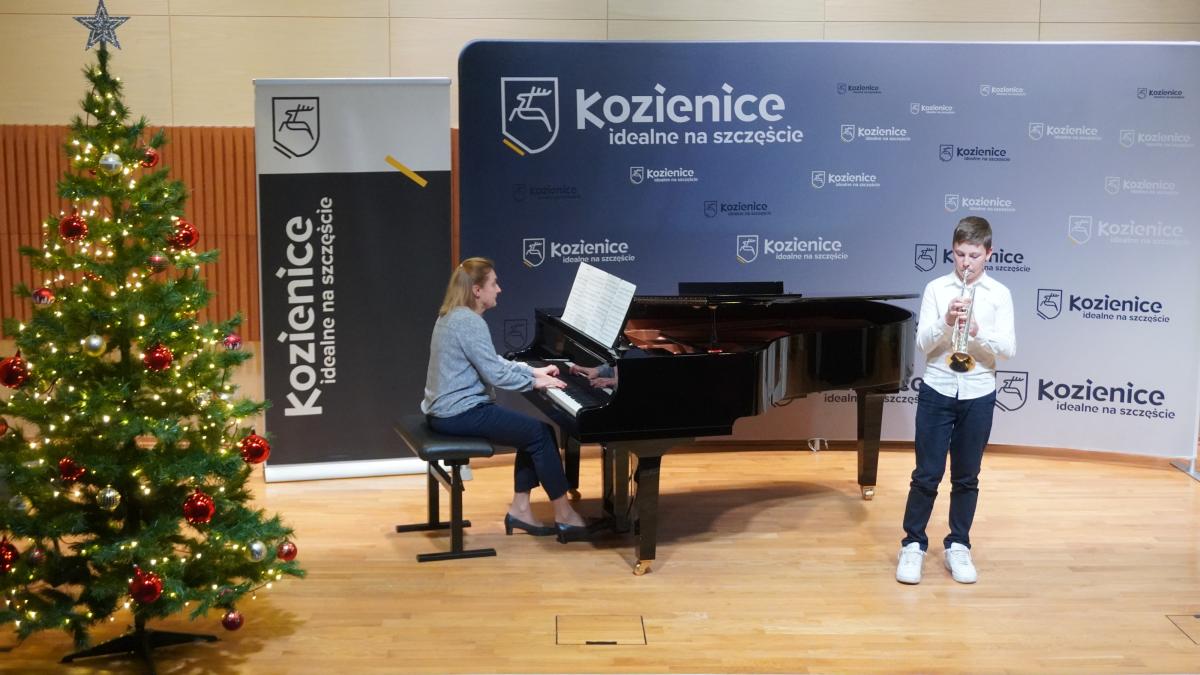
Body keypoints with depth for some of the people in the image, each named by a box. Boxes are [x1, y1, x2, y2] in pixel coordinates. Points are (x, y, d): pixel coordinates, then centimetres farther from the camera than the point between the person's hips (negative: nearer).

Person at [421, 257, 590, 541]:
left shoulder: (455, 316, 14)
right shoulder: (469, 322, -18)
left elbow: (493, 362, 21)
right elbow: (496, 373, -21)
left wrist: (534, 371, 15)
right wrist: (535, 382, -8)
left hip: (448, 408, 10)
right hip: (460, 413, -10)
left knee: (533, 431, 11)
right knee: (540, 433, -8)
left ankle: (520, 509, 11)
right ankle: (564, 516, -1)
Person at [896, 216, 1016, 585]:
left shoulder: (999, 294, 1)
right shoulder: (936, 288, 1)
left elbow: (1008, 349, -5)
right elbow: (922, 342, -5)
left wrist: (977, 331, -22)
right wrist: (946, 322, -22)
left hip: (978, 396, 1)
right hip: (937, 392, 0)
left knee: (966, 478, 9)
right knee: (926, 475, 2)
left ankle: (958, 547, 21)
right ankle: (913, 544, 13)